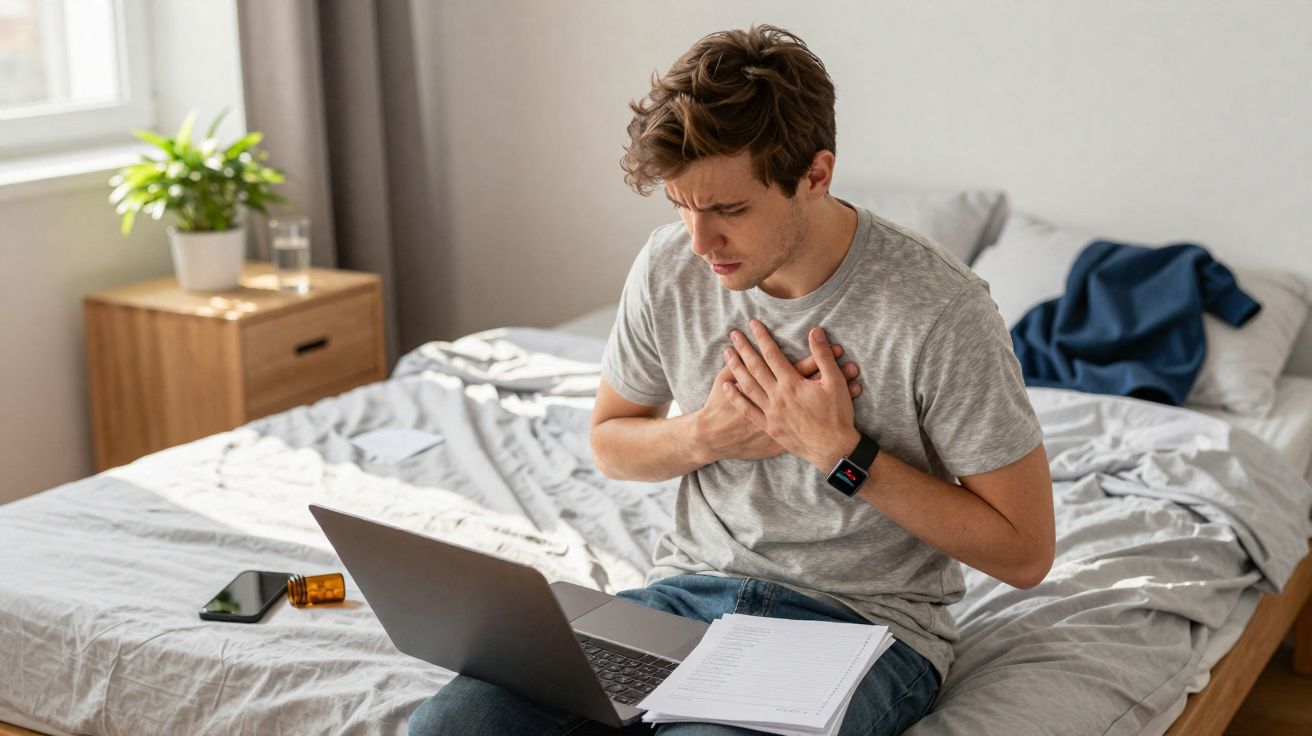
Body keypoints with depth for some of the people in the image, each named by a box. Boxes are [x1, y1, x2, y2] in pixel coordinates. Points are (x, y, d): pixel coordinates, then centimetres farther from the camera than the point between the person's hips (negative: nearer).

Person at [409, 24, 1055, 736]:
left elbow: (1026, 553, -11)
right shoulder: (669, 265, -3)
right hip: (692, 590, 5)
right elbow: (610, 442, 14)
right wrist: (707, 436, -9)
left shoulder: (937, 308, -18)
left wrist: (840, 451, -19)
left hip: (863, 621, -4)